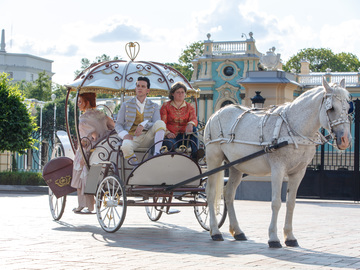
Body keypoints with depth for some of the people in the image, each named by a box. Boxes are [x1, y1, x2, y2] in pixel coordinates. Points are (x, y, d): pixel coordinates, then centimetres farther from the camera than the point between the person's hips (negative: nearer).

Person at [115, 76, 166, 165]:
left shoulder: (154, 107, 13)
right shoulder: (126, 105, 13)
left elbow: (157, 126, -1)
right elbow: (118, 124, 10)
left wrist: (143, 125, -21)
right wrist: (124, 134, -13)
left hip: (147, 138, 2)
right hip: (131, 138, -2)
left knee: (160, 123, -26)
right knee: (126, 146, -40)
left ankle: (157, 153, -36)